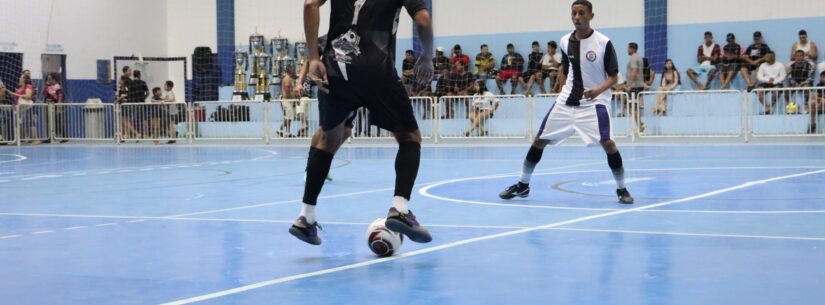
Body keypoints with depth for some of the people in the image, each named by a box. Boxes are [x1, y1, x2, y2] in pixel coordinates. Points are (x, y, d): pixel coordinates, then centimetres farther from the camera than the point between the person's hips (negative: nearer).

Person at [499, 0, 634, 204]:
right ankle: (523, 185, 21)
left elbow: (613, 76, -10)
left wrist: (599, 90, -27)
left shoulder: (604, 42, -11)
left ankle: (621, 189, -4)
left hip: (594, 101, -5)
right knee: (539, 140, 5)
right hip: (567, 101, 5)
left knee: (607, 142, -23)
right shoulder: (565, 41, 2)